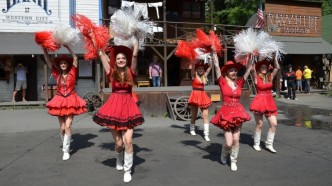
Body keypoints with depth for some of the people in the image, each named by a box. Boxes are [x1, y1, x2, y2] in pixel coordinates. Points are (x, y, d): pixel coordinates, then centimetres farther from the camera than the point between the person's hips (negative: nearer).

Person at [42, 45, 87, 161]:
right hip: (60, 101, 3)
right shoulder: (57, 74, 5)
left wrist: (67, 47, -6)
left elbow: (75, 59, -6)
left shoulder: (72, 73, -1)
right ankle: (65, 146, 26)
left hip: (71, 101, -3)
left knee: (68, 126, -11)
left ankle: (66, 150, -5)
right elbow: (48, 60, 3)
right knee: (62, 128, 6)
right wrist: (44, 48, -4)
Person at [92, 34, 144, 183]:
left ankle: (127, 170, 6)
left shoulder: (130, 72, 2)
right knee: (118, 142, 6)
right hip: (114, 106, 1)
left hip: (128, 106, 0)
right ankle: (119, 161, 38)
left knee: (128, 141, -8)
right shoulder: (111, 72, 3)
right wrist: (94, 38, 6)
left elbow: (135, 55, -8)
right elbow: (101, 55, 2)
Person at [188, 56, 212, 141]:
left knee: (206, 115, -4)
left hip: (203, 95, 4)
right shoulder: (194, 76, -2)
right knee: (194, 115, 8)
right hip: (195, 95, -4)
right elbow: (193, 67, -18)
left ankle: (206, 134, -5)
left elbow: (210, 67, 12)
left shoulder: (204, 76, 10)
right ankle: (192, 129, 31)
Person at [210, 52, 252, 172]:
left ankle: (233, 161, 21)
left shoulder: (239, 83, 5)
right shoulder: (222, 82, -5)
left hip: (238, 112, 3)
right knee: (229, 142, -4)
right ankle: (224, 154, 29)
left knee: (236, 139, 3)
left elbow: (248, 69, 7)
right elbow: (216, 65, -9)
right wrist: (214, 51, -9)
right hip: (226, 113, -3)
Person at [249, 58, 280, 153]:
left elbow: (277, 68, 2)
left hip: (270, 102, 4)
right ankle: (256, 144, 19)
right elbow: (253, 69, -20)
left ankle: (269, 144, 11)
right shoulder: (256, 77, -4)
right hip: (259, 101, -4)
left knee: (274, 124, -2)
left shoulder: (270, 76, 8)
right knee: (259, 124, 4)